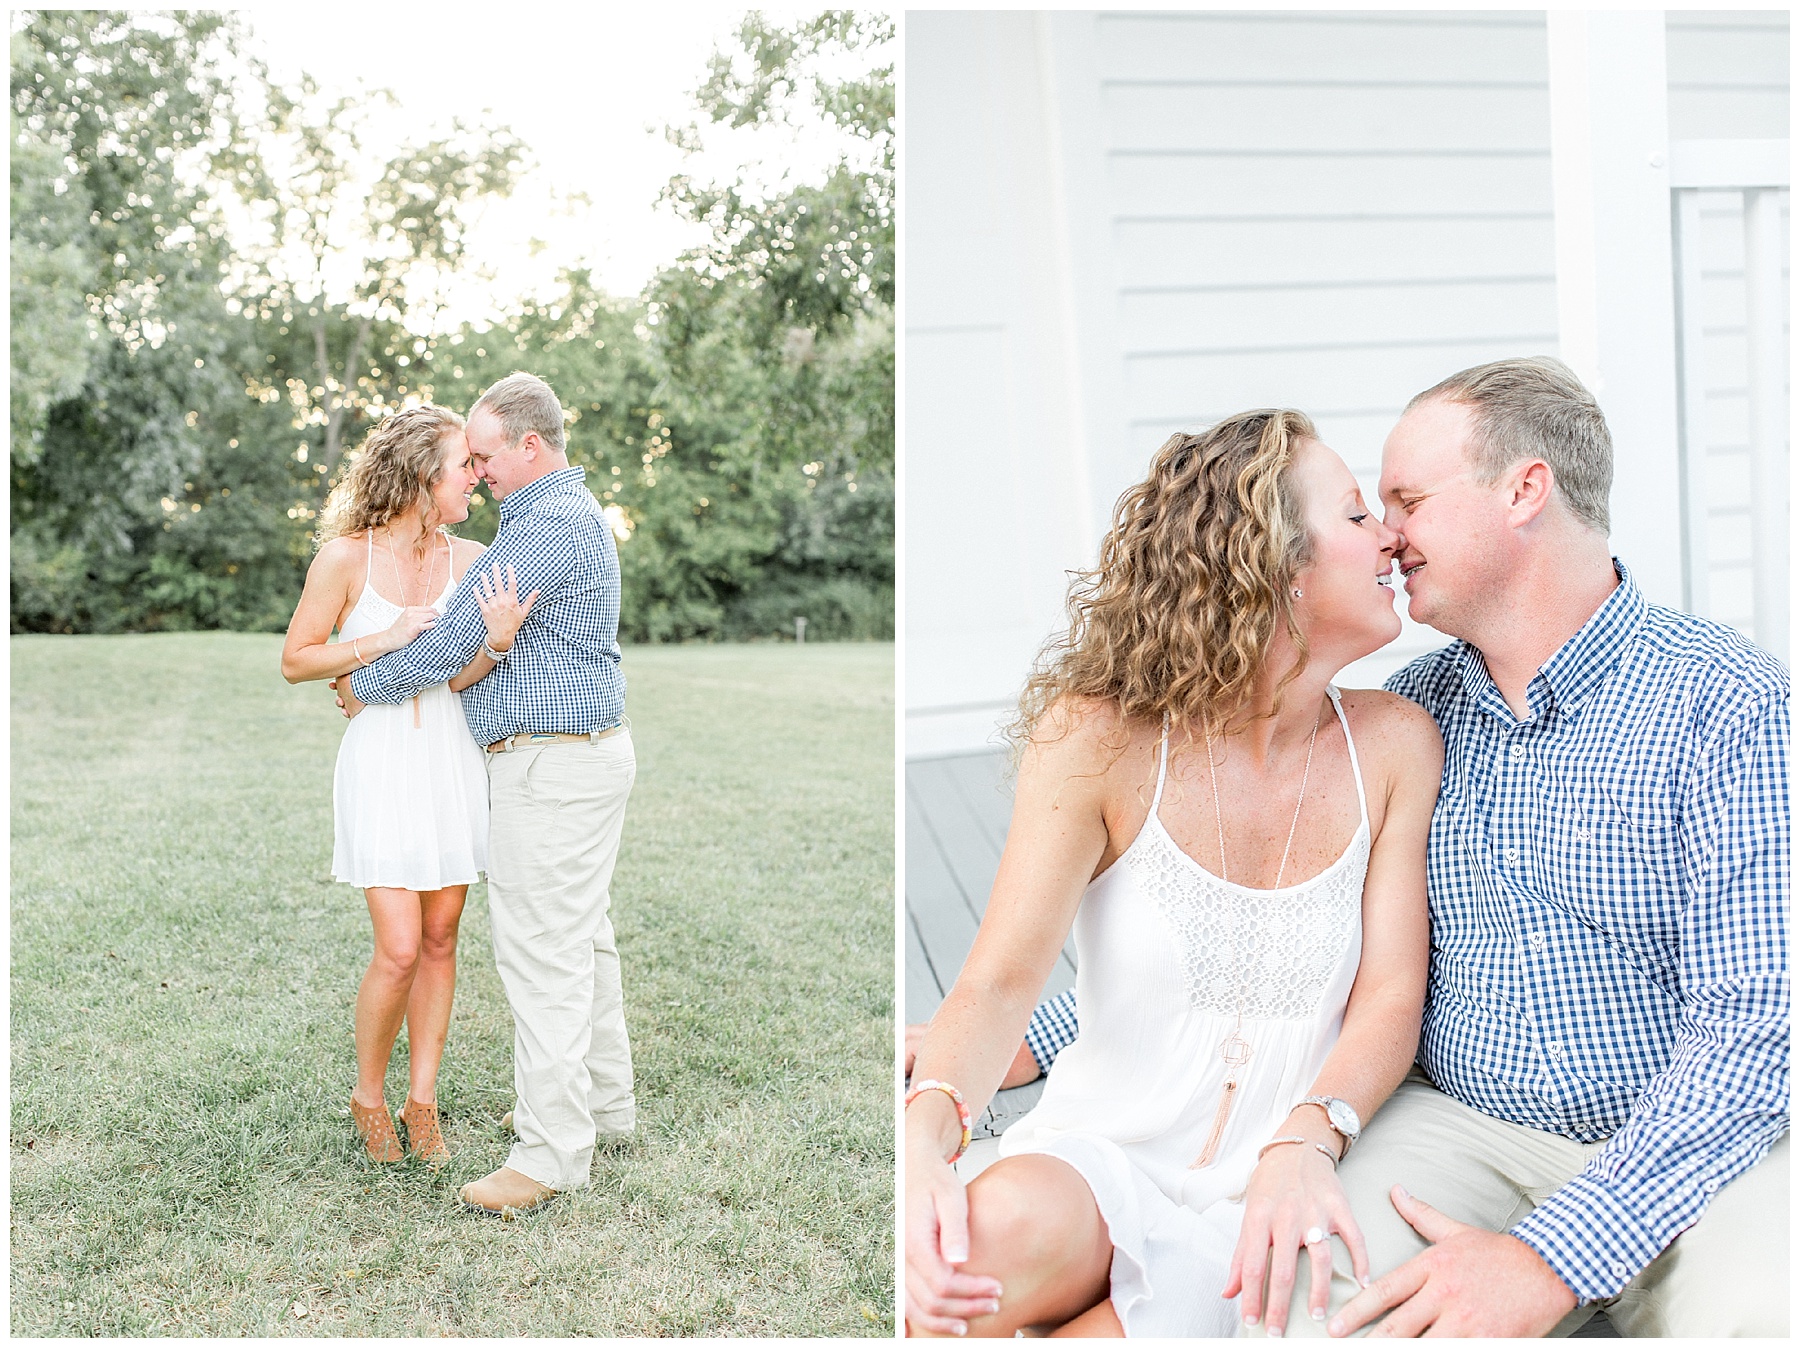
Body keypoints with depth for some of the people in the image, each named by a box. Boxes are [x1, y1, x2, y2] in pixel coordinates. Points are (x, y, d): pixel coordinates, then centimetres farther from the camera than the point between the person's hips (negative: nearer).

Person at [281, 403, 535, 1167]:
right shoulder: (346, 555, -8)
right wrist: (385, 639, -17)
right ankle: (368, 1096, 18)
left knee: (440, 939, 8)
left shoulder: (469, 561, 0)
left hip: (452, 759, 4)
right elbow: (295, 661, -4)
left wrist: (497, 639, -25)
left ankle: (421, 1103, 22)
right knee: (399, 950, -7)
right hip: (381, 759, -4)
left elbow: (460, 676, -5)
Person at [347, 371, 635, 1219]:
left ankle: (552, 1154, -1)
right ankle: (602, 1104, 29)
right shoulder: (572, 513, 18)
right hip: (588, 751, 11)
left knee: (542, 952, -7)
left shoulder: (550, 525, -18)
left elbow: (459, 638, -17)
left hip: (550, 767, -11)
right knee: (582, 936, 17)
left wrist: (365, 686, -4)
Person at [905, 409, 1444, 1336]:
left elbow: (1390, 997, -5)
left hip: (1261, 1205, 2)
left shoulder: (1393, 746, -1)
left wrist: (1306, 1142, -26)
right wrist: (926, 1135, -36)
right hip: (1097, 1155, -1)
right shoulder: (1098, 738, -9)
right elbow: (999, 980, -15)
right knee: (996, 1229, -36)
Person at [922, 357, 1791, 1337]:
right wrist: (1033, 1043, 0)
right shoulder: (1414, 709, 7)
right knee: (1297, 1287, -25)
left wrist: (1553, 1257, -27)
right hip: (1460, 1127, 3)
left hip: (1690, 1147, -3)